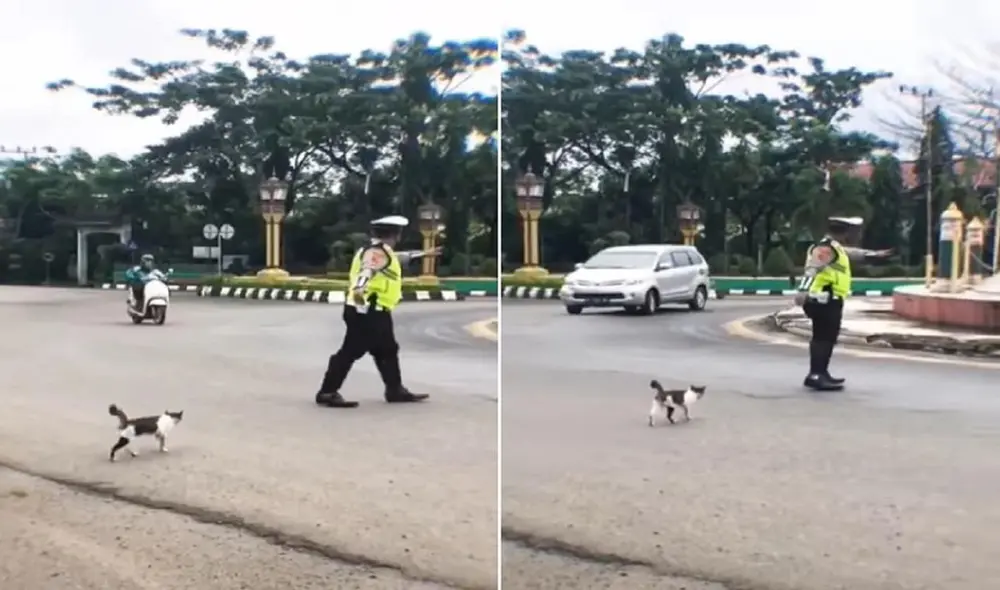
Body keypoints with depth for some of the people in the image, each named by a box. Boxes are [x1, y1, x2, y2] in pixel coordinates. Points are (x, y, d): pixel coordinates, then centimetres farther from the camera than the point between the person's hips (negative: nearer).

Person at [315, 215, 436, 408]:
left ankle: (395, 390, 29)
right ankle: (327, 392, -6)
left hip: (375, 312, 11)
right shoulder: (377, 252, -14)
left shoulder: (381, 252, 19)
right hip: (365, 312, -11)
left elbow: (398, 257, 39)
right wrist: (359, 289, -54)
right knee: (350, 352, -9)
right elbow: (367, 270, -34)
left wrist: (421, 254, 54)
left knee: (387, 351, 18)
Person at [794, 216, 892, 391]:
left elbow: (851, 253, 40)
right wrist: (803, 290, -42)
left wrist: (874, 254, 51)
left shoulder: (834, 248, 21)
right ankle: (816, 375, -14)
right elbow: (812, 269, -29)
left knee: (824, 338, 15)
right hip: (824, 301, -11)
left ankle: (819, 374, 22)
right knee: (824, 338, -12)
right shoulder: (826, 248, -14)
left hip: (828, 301, 11)